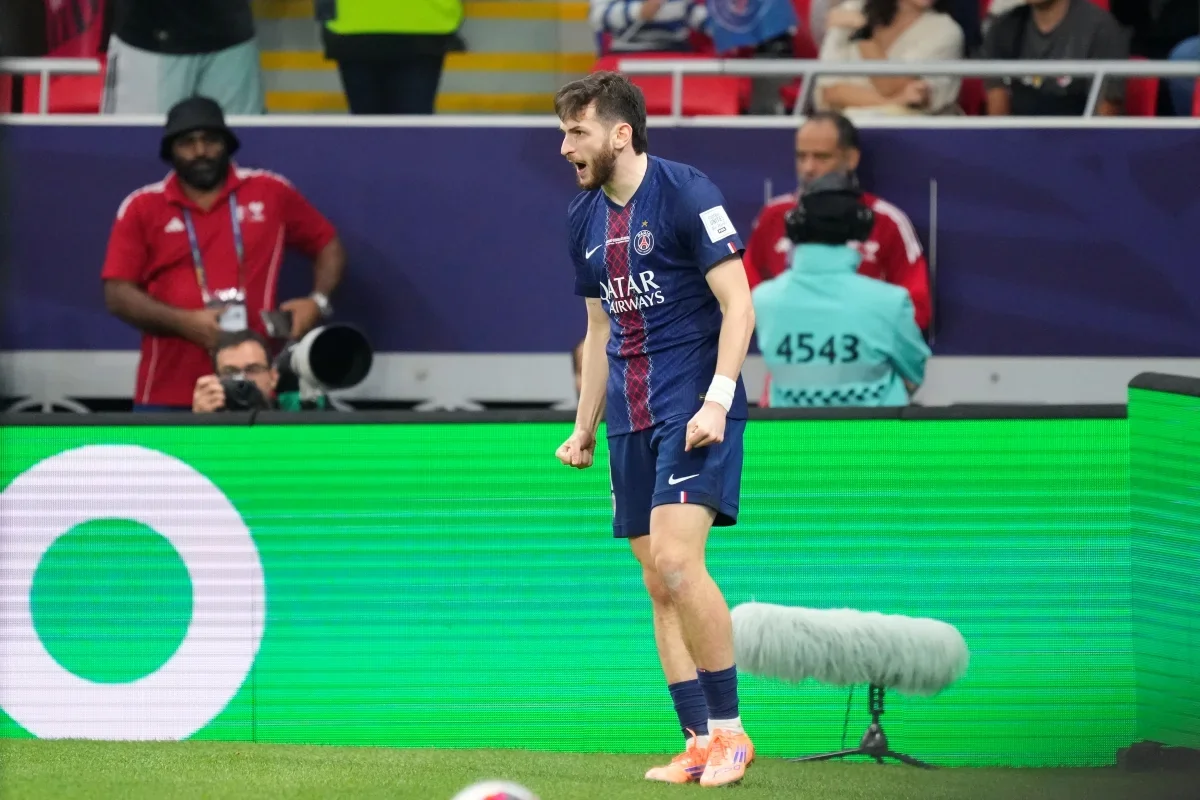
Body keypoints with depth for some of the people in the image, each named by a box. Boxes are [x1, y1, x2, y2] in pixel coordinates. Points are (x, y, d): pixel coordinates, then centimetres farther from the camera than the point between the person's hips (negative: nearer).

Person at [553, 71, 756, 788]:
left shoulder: (685, 193, -10)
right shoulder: (584, 218, 12)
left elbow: (738, 306, -12)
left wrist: (716, 402, -21)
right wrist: (585, 427, 20)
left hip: (694, 411, -8)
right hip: (631, 419, 8)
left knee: (675, 559, -21)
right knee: (659, 585, 4)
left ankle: (729, 728, -10)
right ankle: (700, 747, 7)